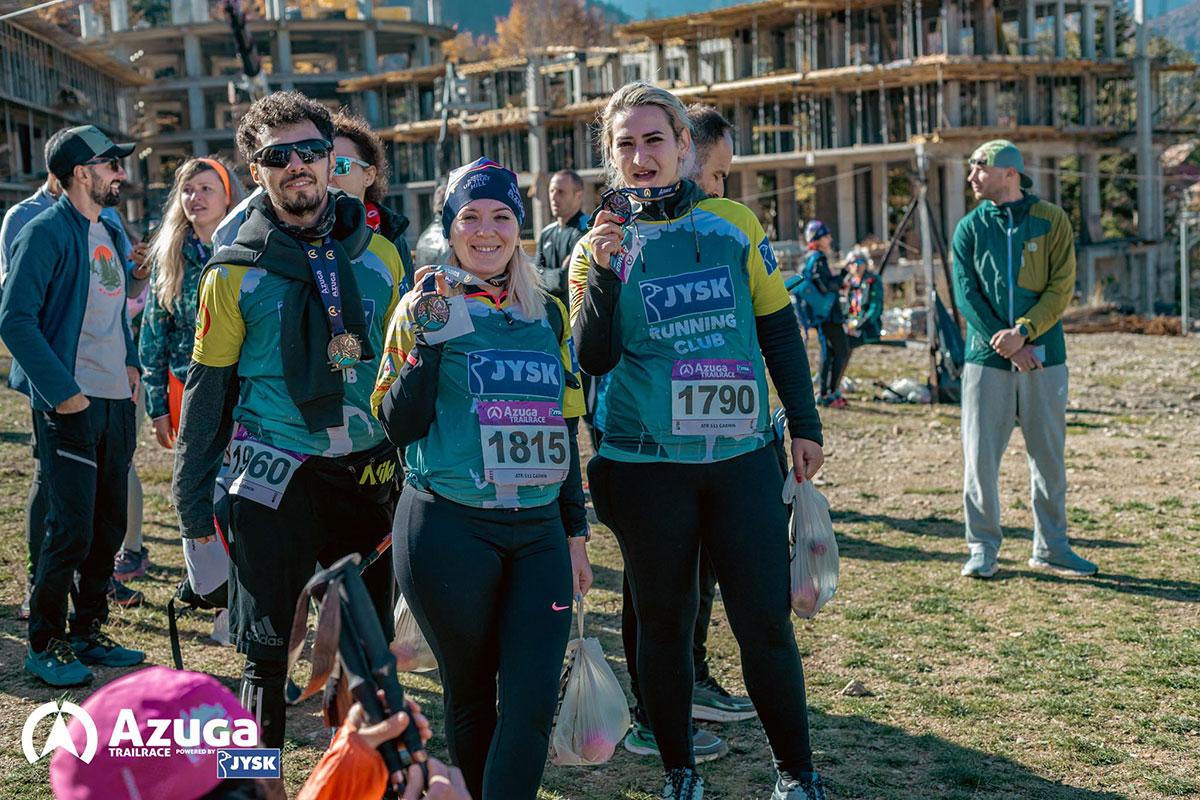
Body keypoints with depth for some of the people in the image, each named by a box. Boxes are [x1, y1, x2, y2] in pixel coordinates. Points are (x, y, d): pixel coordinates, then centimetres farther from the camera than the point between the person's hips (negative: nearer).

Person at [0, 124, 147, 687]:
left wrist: (129, 362, 9)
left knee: (109, 524, 13)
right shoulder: (46, 232, -10)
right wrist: (62, 392, -19)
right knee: (71, 529, -5)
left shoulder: (108, 233, 15)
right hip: (69, 406, -8)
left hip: (116, 402, 8)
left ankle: (88, 633, 26)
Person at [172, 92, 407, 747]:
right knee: (268, 652, 2)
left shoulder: (378, 256, 5)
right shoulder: (236, 273, -3)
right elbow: (207, 392, 1)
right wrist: (193, 502, 2)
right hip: (275, 478, -3)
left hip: (371, 472, 3)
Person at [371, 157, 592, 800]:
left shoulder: (547, 313, 12)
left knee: (533, 701, -5)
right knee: (472, 697, 7)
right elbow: (399, 425, -6)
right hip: (450, 530, -3)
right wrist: (428, 340, -17)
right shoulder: (427, 308, 1)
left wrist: (576, 531, 16)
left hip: (539, 533, 3)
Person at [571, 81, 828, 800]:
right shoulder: (603, 245, 1)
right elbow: (593, 361, -7)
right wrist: (603, 274, -19)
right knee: (664, 621, 10)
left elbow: (779, 330, 10)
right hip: (647, 465, 0)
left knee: (765, 620, 2)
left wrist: (806, 425, 8)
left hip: (744, 455, 1)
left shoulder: (735, 226, 4)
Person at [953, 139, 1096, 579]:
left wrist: (1022, 332, -17)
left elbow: (1061, 289, -4)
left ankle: (1051, 547, 19)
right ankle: (983, 548, 10)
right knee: (980, 456, -1)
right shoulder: (970, 228, 6)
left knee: (1049, 456, 7)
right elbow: (966, 295, -1)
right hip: (987, 360, 1)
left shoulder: (1051, 221, 2)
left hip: (1044, 357, 0)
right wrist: (1003, 342, -12)